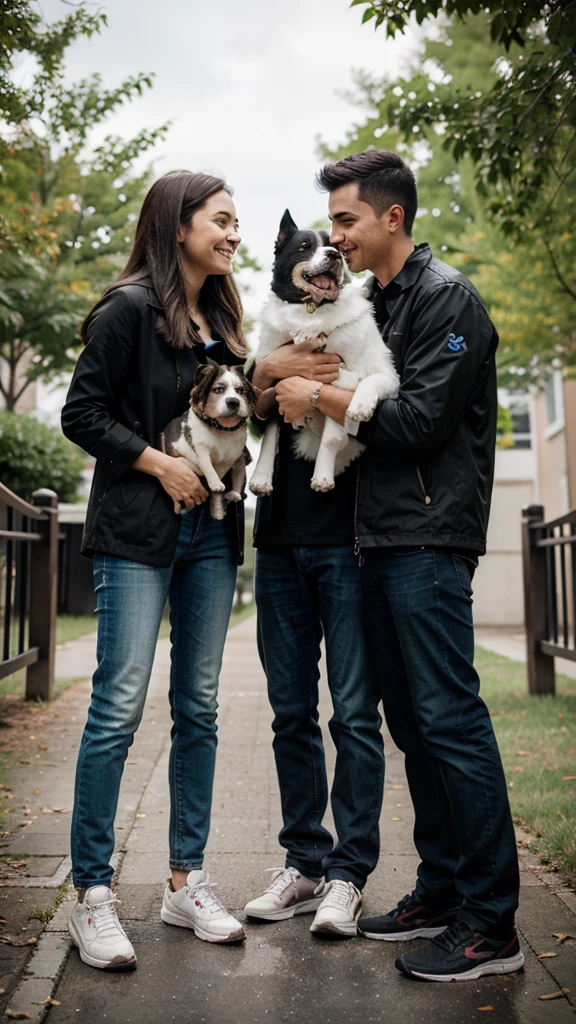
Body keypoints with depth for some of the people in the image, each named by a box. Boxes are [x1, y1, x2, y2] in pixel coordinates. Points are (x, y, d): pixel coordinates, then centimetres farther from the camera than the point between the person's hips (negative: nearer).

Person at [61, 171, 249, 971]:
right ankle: (92, 893, 4)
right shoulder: (130, 309, -4)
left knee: (198, 708, 8)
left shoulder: (221, 320, 16)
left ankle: (187, 881, 19)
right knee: (120, 707, -7)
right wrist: (161, 465, -12)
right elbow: (81, 413, -8)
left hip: (210, 529, 7)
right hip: (137, 531, -7)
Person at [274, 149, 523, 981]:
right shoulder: (373, 302, 20)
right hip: (382, 540, 9)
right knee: (412, 722, 11)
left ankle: (491, 926, 2)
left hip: (429, 538, -9)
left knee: (449, 718, -8)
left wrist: (320, 398, -7)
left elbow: (418, 422, -15)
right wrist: (310, 391, 5)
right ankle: (441, 892, 23)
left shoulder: (446, 298, -6)